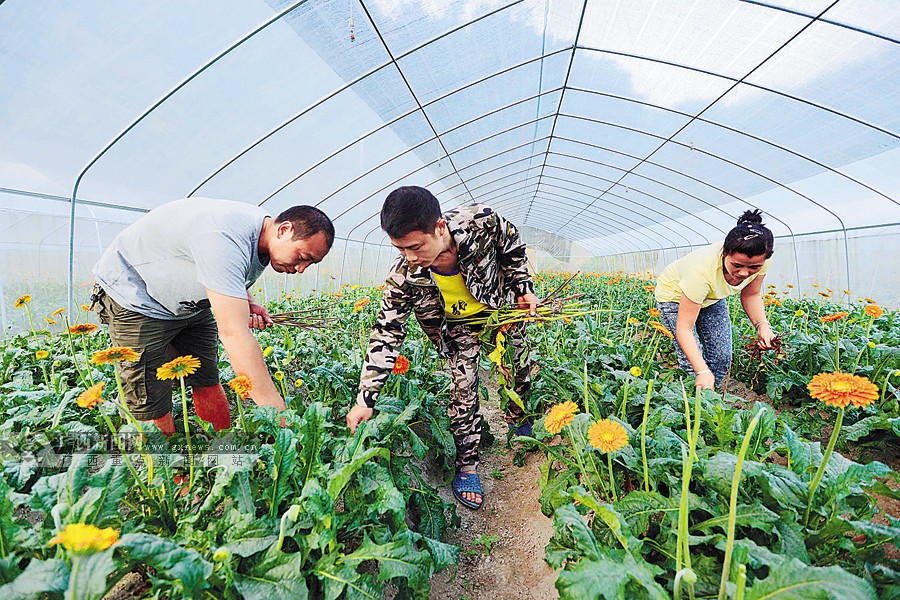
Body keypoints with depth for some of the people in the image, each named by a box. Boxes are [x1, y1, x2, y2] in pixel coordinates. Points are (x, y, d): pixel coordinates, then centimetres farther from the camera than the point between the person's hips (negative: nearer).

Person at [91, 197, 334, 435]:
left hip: (190, 303, 8)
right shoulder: (226, 238, -39)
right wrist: (280, 414, -45)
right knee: (152, 405, -8)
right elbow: (234, 334, -44)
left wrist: (248, 302, -8)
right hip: (134, 297, -7)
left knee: (207, 383, 3)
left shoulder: (260, 233, -9)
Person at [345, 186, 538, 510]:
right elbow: (386, 334, -26)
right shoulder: (404, 276, -34)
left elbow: (513, 247, -10)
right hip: (457, 324, -2)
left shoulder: (482, 221, -36)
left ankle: (519, 424, 49)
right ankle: (466, 464, 14)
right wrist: (365, 399, -27)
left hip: (501, 306, 2)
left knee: (520, 371, 16)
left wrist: (524, 287, -10)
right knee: (463, 387, -9)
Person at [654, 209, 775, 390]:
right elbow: (683, 329, -38)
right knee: (691, 363, -13)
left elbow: (751, 295, -4)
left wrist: (762, 325, -22)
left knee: (722, 357, 2)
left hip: (713, 297, 6)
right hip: (675, 295, -5)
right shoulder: (702, 270, -43)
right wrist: (702, 371, -45)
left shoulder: (761, 260, -26)